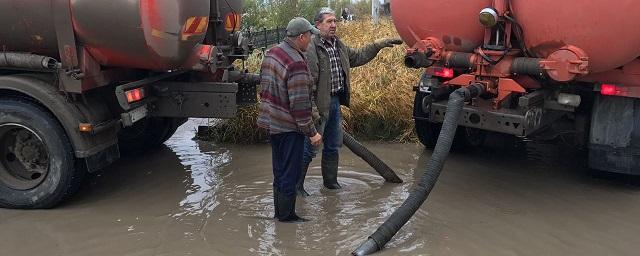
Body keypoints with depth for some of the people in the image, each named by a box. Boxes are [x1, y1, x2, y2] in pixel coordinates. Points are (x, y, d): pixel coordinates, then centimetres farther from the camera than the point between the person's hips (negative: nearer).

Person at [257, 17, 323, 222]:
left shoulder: (271, 53, 6)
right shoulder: (296, 63, -23)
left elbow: (263, 88, 15)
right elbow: (300, 104, -23)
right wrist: (311, 132, -15)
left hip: (271, 122, 9)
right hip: (289, 126, -9)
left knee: (279, 170, 19)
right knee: (290, 173, 4)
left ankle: (279, 211, 31)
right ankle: (286, 215, 15)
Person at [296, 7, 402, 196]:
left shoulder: (338, 45, 12)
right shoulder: (310, 48, -18)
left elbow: (358, 56, 27)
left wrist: (378, 44, 23)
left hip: (335, 102, 9)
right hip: (319, 104, -9)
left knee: (333, 145, 19)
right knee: (309, 148, -1)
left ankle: (330, 181, 35)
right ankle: (296, 185, 13)